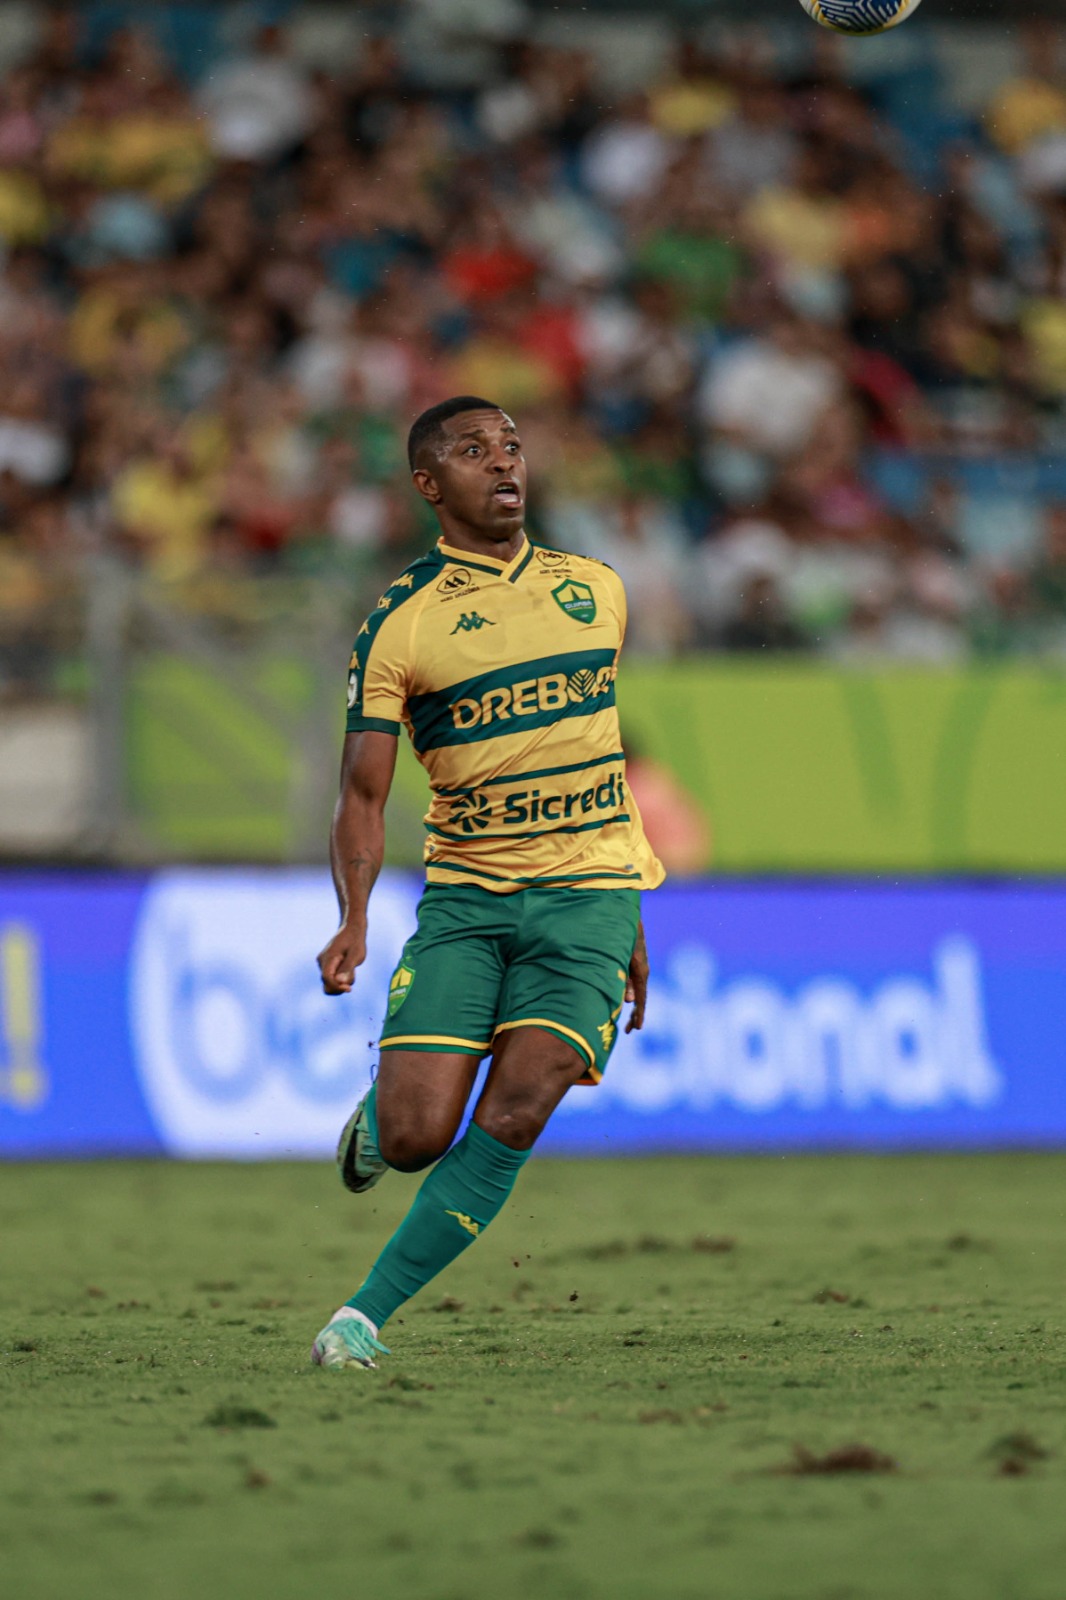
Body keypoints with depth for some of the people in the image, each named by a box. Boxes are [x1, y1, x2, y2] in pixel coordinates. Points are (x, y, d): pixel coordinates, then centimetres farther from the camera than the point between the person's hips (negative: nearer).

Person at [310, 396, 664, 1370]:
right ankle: (378, 1110, 27)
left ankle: (367, 1314, -7)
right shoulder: (399, 623, -2)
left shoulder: (596, 590, 11)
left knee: (511, 1120, -17)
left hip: (588, 895, 2)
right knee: (414, 1139, -11)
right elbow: (364, 791, -5)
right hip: (464, 894, -2)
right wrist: (354, 917, -23)